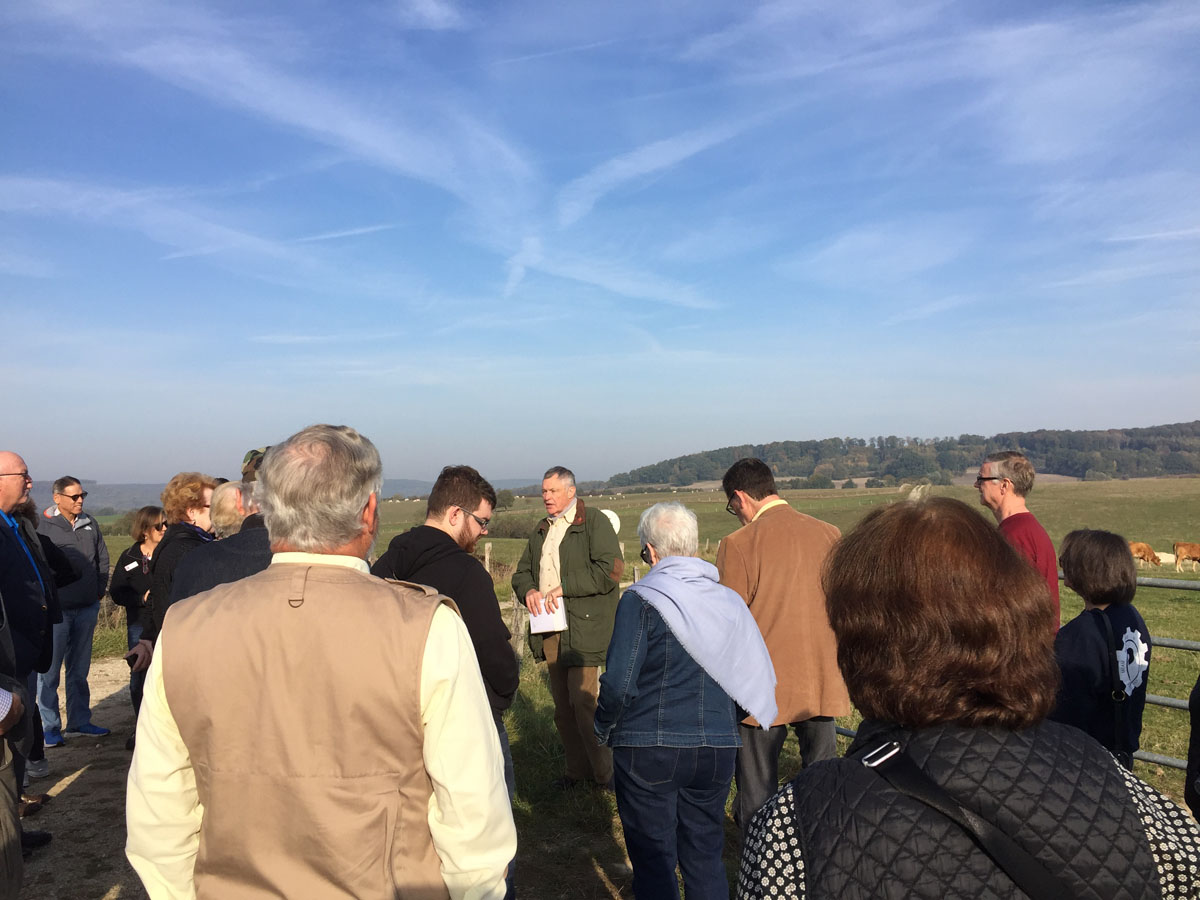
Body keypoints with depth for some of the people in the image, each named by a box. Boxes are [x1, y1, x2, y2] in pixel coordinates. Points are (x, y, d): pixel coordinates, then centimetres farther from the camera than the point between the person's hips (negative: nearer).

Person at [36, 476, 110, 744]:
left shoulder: (90, 524, 7)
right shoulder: (43, 526, -10)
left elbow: (102, 559, 15)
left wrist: (99, 591, 10)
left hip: (87, 609, 5)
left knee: (79, 669, 14)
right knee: (49, 671, 2)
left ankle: (79, 721, 24)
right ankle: (50, 727, 13)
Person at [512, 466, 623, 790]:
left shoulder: (595, 522, -4)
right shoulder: (541, 529, 19)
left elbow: (610, 569, -16)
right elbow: (522, 571, 22)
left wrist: (564, 587, -18)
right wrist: (528, 590, -1)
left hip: (583, 628, -7)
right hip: (549, 628, 7)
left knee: (584, 703, -7)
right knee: (562, 705, 12)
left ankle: (605, 772, 9)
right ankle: (577, 769, 25)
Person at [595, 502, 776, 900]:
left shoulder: (640, 600, -13)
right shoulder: (728, 601, 2)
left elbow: (619, 684, -18)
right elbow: (758, 679, 5)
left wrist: (603, 729, 0)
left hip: (648, 750, -4)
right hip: (717, 748, 5)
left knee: (653, 860, 10)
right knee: (706, 856, 18)